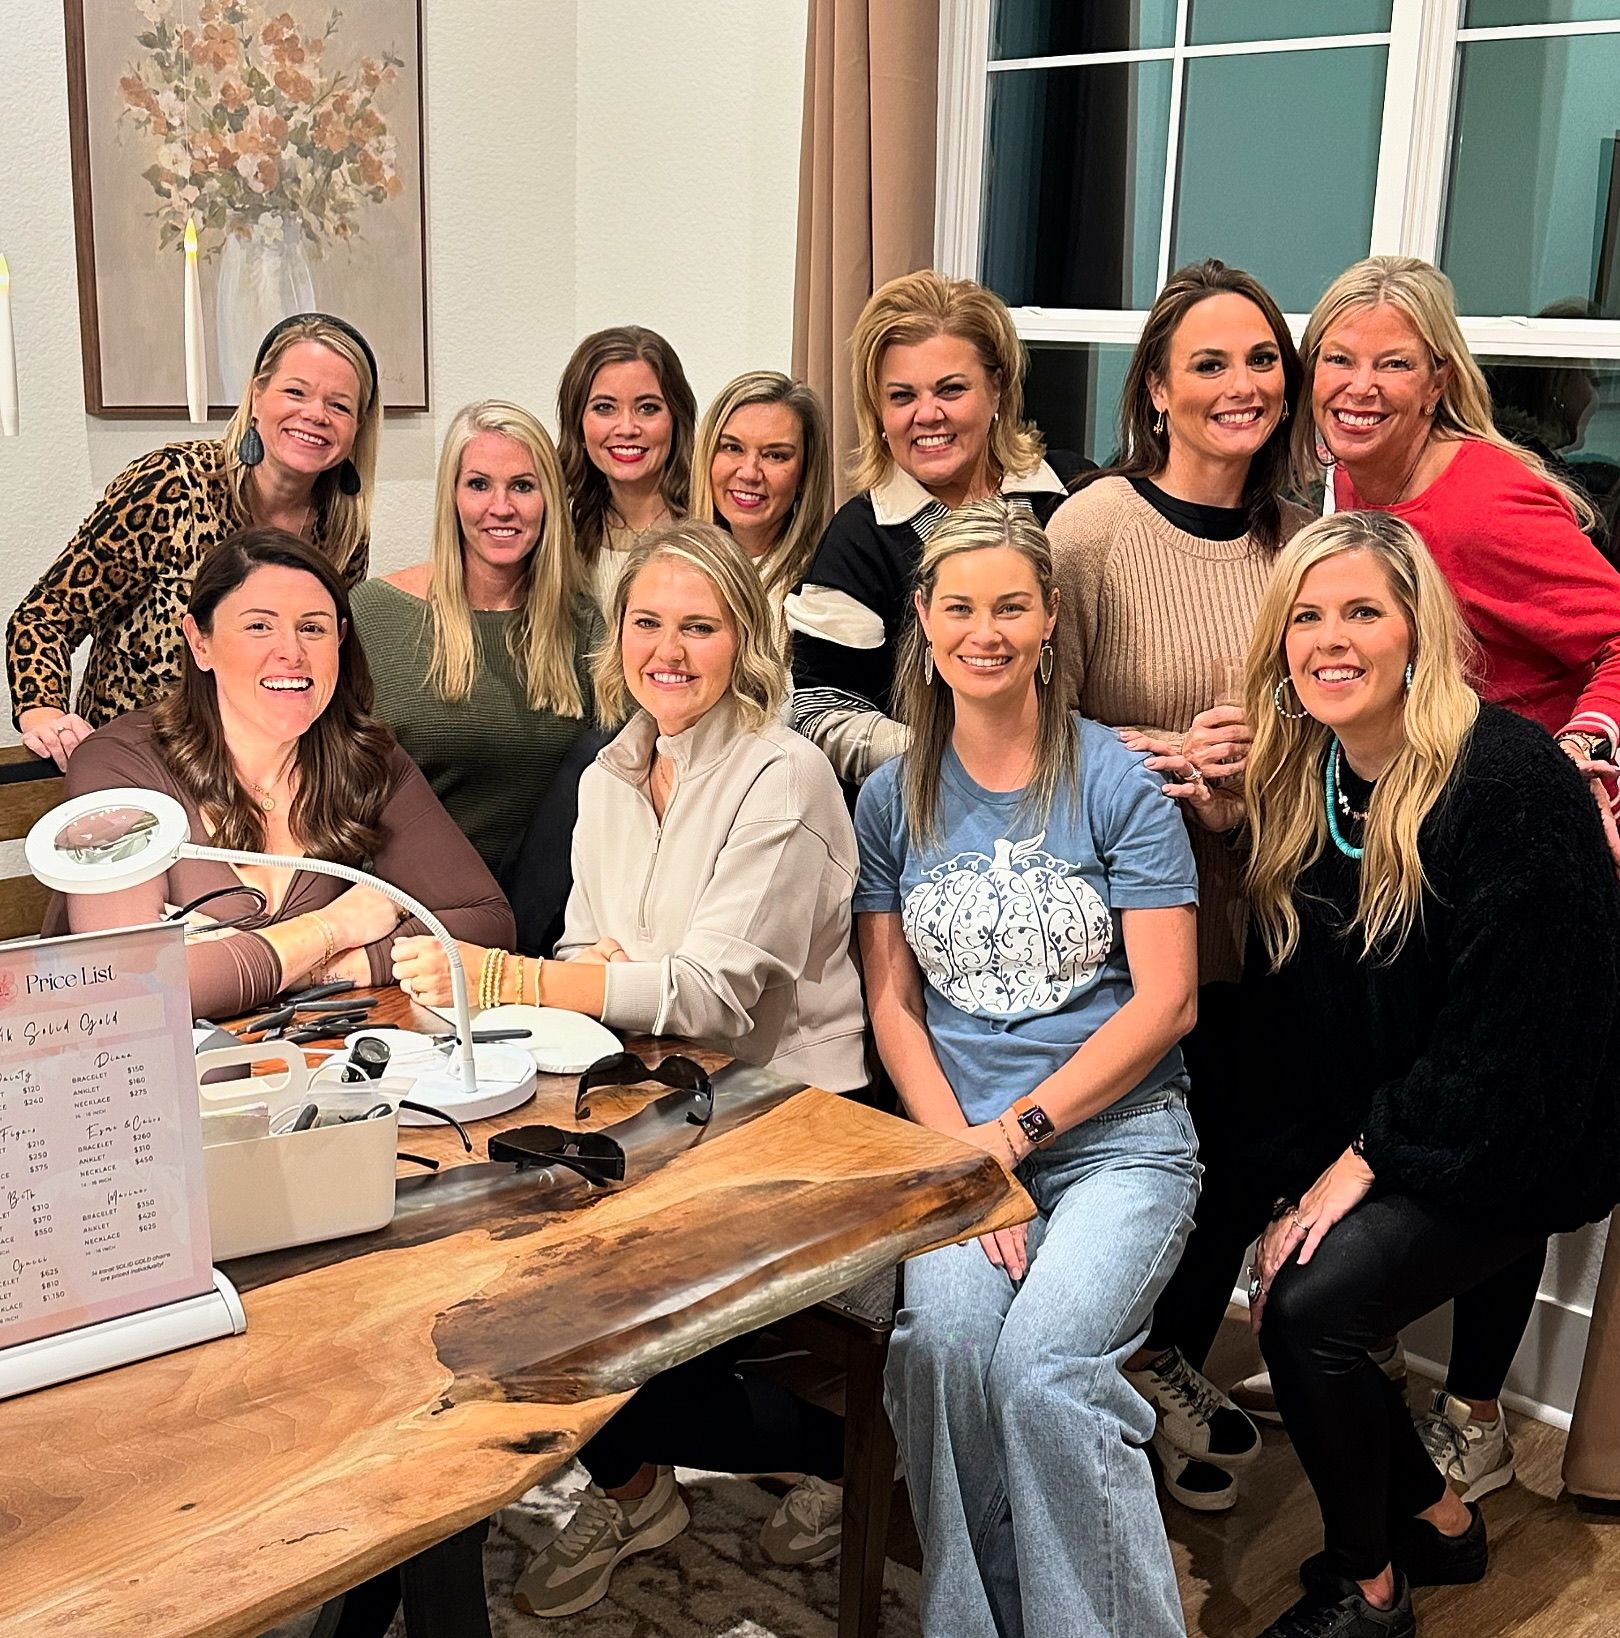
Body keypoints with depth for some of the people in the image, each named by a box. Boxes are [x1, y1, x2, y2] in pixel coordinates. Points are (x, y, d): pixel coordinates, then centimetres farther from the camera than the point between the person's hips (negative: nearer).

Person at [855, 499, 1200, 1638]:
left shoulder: (1116, 782, 0)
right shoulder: (893, 798, 10)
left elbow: (1165, 1001, -3)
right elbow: (895, 1004, 8)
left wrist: (1013, 1131, -10)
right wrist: (959, 1156, -8)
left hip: (1115, 1135, -2)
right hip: (955, 1137, 2)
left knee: (1041, 1365, -26)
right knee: (944, 1339, -26)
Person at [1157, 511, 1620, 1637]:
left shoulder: (1508, 777, -20)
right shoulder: (1301, 776, 2)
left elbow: (1509, 1027, -22)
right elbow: (1291, 1009, 6)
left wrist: (1362, 1165, -19)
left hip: (1511, 1138, -7)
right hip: (1357, 1130, 7)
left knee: (1309, 1310, -21)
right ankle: (1438, 1517, 18)